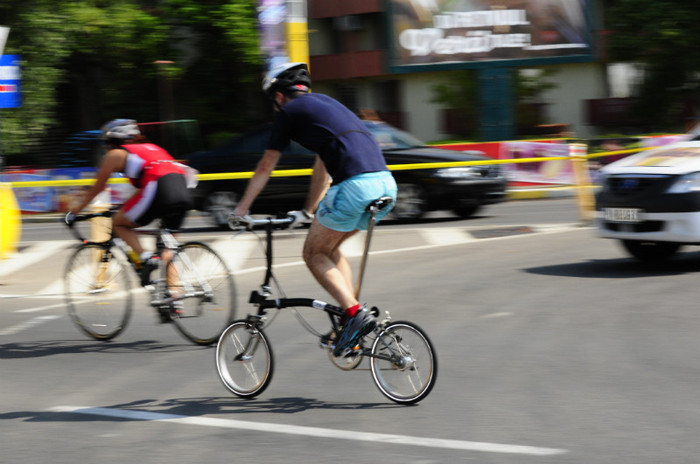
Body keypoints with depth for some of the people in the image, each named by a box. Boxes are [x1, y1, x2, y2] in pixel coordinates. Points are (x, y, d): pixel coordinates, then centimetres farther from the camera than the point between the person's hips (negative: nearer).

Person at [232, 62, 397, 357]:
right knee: (329, 248, 23)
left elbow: (265, 167, 18)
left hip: (354, 185, -7)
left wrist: (242, 208, 30)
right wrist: (309, 212, 50)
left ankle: (356, 313, -9)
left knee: (314, 254, 8)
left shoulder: (289, 111, 10)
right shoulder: (325, 103, 32)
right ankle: (349, 318, 15)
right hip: (386, 183, 7)